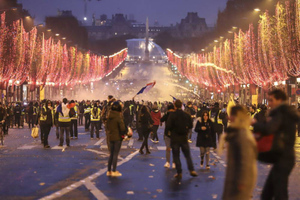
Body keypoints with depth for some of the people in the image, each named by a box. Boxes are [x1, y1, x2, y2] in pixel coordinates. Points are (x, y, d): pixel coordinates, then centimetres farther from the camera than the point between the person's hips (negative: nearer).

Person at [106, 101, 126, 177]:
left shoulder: (109, 116, 1)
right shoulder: (119, 117, -18)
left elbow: (107, 126, 9)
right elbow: (122, 128, -19)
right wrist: (123, 133, -1)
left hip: (111, 137, 6)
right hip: (117, 137, -6)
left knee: (111, 154, 15)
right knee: (115, 154, 2)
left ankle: (109, 171, 20)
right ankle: (114, 171, 6)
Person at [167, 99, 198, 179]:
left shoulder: (172, 115, -12)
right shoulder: (187, 115, -2)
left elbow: (168, 126, -14)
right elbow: (190, 125, 3)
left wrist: (173, 129, 7)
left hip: (175, 139, -3)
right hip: (184, 138, 3)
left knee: (176, 156, 6)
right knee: (188, 155, 15)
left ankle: (179, 173, 7)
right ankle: (192, 170, 12)